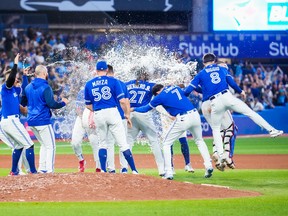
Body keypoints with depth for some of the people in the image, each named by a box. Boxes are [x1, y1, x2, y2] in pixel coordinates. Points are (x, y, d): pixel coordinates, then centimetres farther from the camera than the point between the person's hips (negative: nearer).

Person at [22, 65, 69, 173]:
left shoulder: (28, 87, 10)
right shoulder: (45, 87, -13)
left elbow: (23, 103, 18)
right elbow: (51, 104, -19)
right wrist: (63, 103, -3)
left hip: (31, 121, 8)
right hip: (43, 121, -8)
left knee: (44, 144, 21)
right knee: (50, 146, -2)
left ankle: (42, 169, 16)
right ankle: (49, 170, -10)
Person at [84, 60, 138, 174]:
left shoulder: (89, 84, 9)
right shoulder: (113, 81, 1)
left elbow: (88, 105, 15)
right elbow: (122, 101, -4)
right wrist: (127, 115, 7)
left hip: (98, 114, 2)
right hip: (112, 112, -2)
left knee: (102, 143, 17)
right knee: (123, 143, -2)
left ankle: (103, 171, 9)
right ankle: (134, 171, -5)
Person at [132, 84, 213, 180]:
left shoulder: (160, 96, 5)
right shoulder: (176, 87, 17)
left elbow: (146, 108, 15)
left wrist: (133, 109, 33)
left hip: (182, 119, -5)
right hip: (195, 114, 5)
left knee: (166, 143, 11)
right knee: (199, 141, 27)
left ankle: (169, 173, 2)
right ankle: (208, 166, 11)